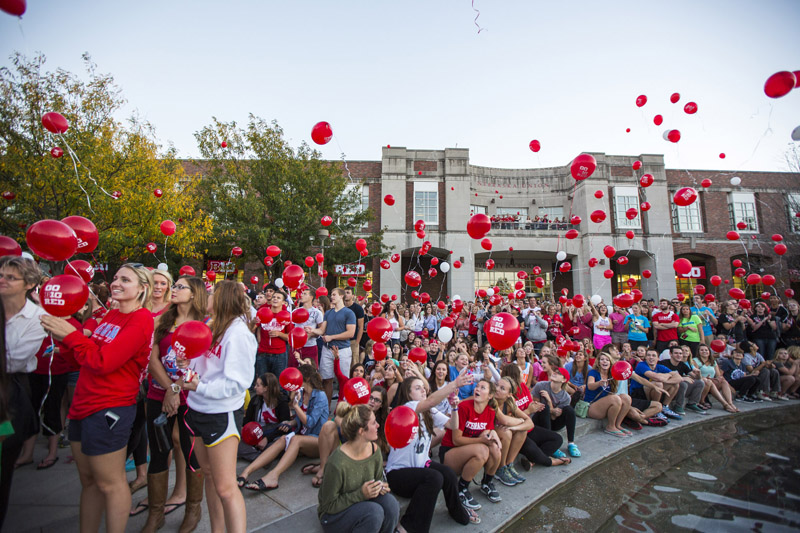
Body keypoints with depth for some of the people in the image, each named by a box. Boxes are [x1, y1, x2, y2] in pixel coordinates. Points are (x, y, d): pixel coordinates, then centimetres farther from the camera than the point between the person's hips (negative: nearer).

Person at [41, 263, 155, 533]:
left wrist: (70, 334, -14)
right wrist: (66, 333, -1)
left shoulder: (141, 320, -17)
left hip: (109, 408, -8)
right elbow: (91, 349, 14)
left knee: (110, 483, 6)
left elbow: (103, 362, -21)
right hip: (84, 403, 8)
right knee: (88, 480, 20)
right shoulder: (112, 314, 10)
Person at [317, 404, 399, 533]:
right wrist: (360, 494, -27)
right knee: (374, 511, -30)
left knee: (390, 503, -23)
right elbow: (329, 506, -19)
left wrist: (381, 487, -14)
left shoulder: (375, 450, -10)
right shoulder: (338, 463, -30)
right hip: (333, 515, -5)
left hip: (362, 502, 5)